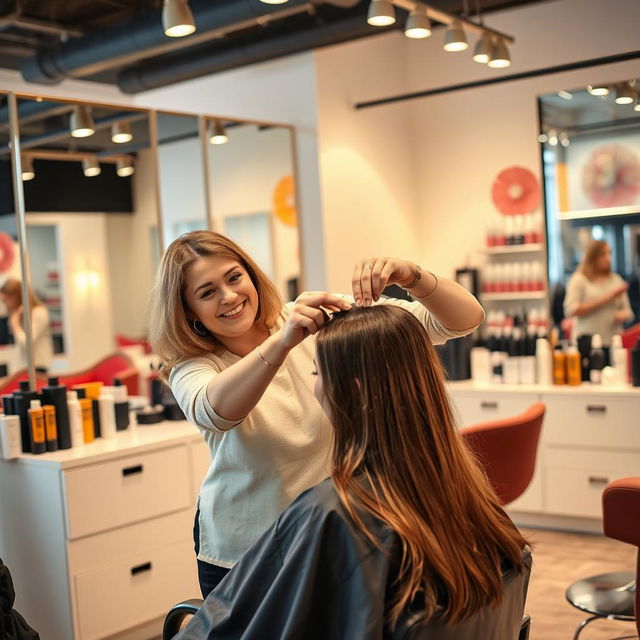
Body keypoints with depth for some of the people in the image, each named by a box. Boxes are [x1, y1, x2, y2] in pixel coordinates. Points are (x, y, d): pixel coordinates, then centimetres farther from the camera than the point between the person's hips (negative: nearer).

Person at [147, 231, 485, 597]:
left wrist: (413, 277, -34)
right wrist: (282, 341, -48)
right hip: (241, 556, 0)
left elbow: (466, 319, -15)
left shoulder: (323, 320, -12)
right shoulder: (191, 366, -9)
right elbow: (215, 411, -36)